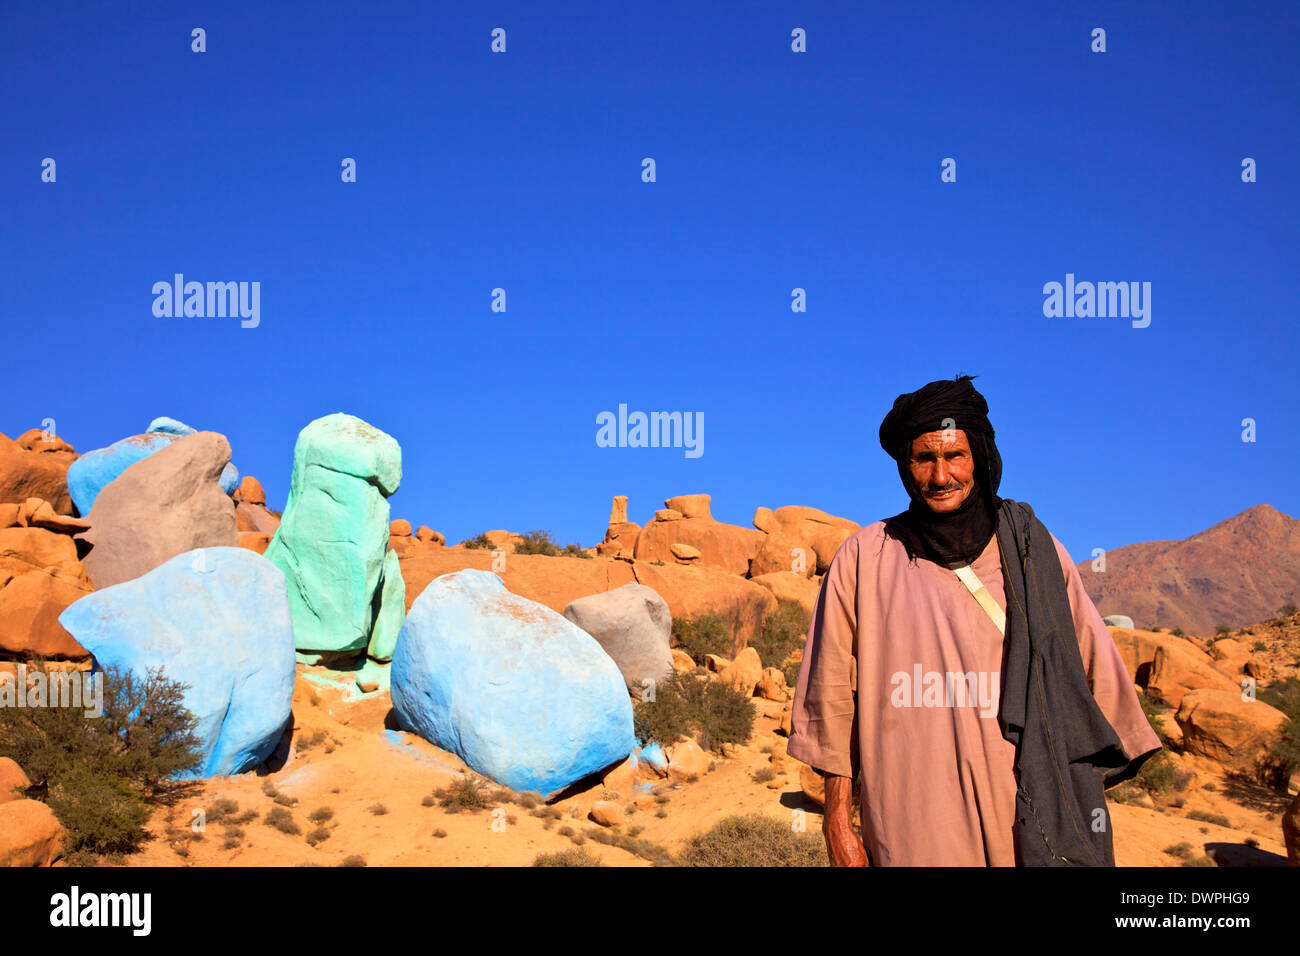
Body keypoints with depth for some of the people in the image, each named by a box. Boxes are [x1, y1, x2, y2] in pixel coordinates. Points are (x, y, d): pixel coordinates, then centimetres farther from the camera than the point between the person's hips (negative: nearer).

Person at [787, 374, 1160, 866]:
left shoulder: (1034, 552, 7)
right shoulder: (864, 558, 3)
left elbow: (1095, 674, 9)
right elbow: (831, 694, 4)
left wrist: (1092, 813, 7)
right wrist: (837, 820, 3)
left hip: (1027, 823, 1)